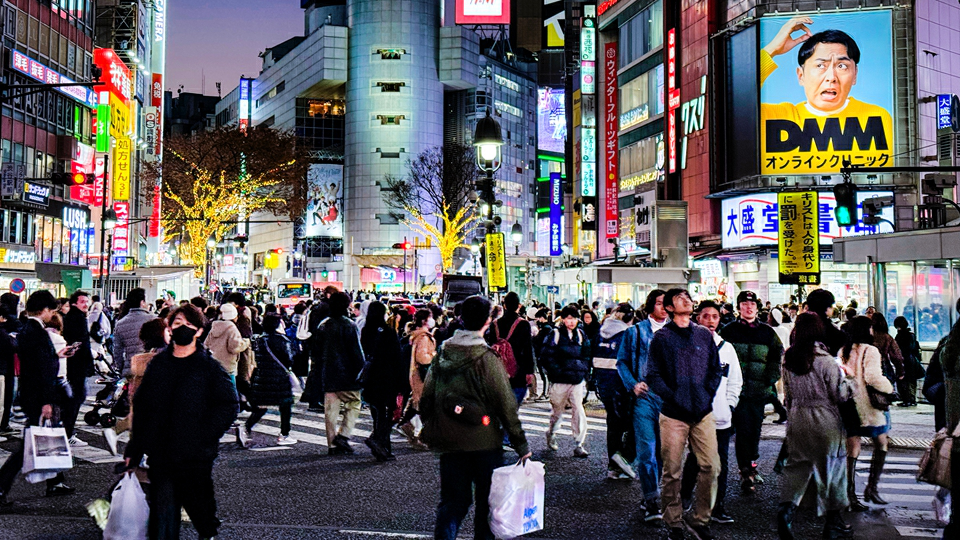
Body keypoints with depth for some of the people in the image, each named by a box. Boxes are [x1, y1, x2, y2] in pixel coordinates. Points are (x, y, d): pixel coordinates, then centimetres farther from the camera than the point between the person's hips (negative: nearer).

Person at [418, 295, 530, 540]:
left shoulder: (442, 353, 1)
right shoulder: (487, 358, -15)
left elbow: (426, 398, 8)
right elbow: (506, 405, -12)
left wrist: (431, 429, 21)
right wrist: (521, 445, -5)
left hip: (449, 441, 5)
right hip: (484, 441, -4)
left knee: (453, 500, 12)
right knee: (487, 501, 11)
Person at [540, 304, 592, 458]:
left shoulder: (581, 335, 9)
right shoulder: (555, 334, -4)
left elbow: (586, 355, 16)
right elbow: (548, 356, -6)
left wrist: (583, 370, 2)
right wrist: (557, 373, -12)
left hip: (578, 380, 2)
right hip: (561, 381, -2)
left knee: (578, 410, -7)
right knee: (557, 409, 11)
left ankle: (579, 445, -4)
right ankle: (551, 435, 37)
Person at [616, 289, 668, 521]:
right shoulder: (635, 332, 5)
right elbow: (622, 361, 9)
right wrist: (632, 385, -4)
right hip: (645, 396, -2)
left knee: (664, 450, 8)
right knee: (646, 450, -9)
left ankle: (651, 495, 23)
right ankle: (652, 501, -5)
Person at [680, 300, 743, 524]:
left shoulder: (726, 347, 12)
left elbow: (735, 381, 17)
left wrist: (729, 404, 6)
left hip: (722, 417, 3)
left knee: (720, 462, 4)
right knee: (695, 459, 3)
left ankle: (717, 507, 12)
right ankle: (684, 495, 26)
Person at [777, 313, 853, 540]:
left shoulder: (788, 358, 0)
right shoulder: (825, 359, -16)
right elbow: (840, 395, -9)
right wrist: (848, 384, 9)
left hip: (797, 417, 4)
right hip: (824, 419, -4)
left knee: (797, 465, 12)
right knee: (831, 466, 8)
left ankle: (786, 507, -7)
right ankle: (833, 521, 18)